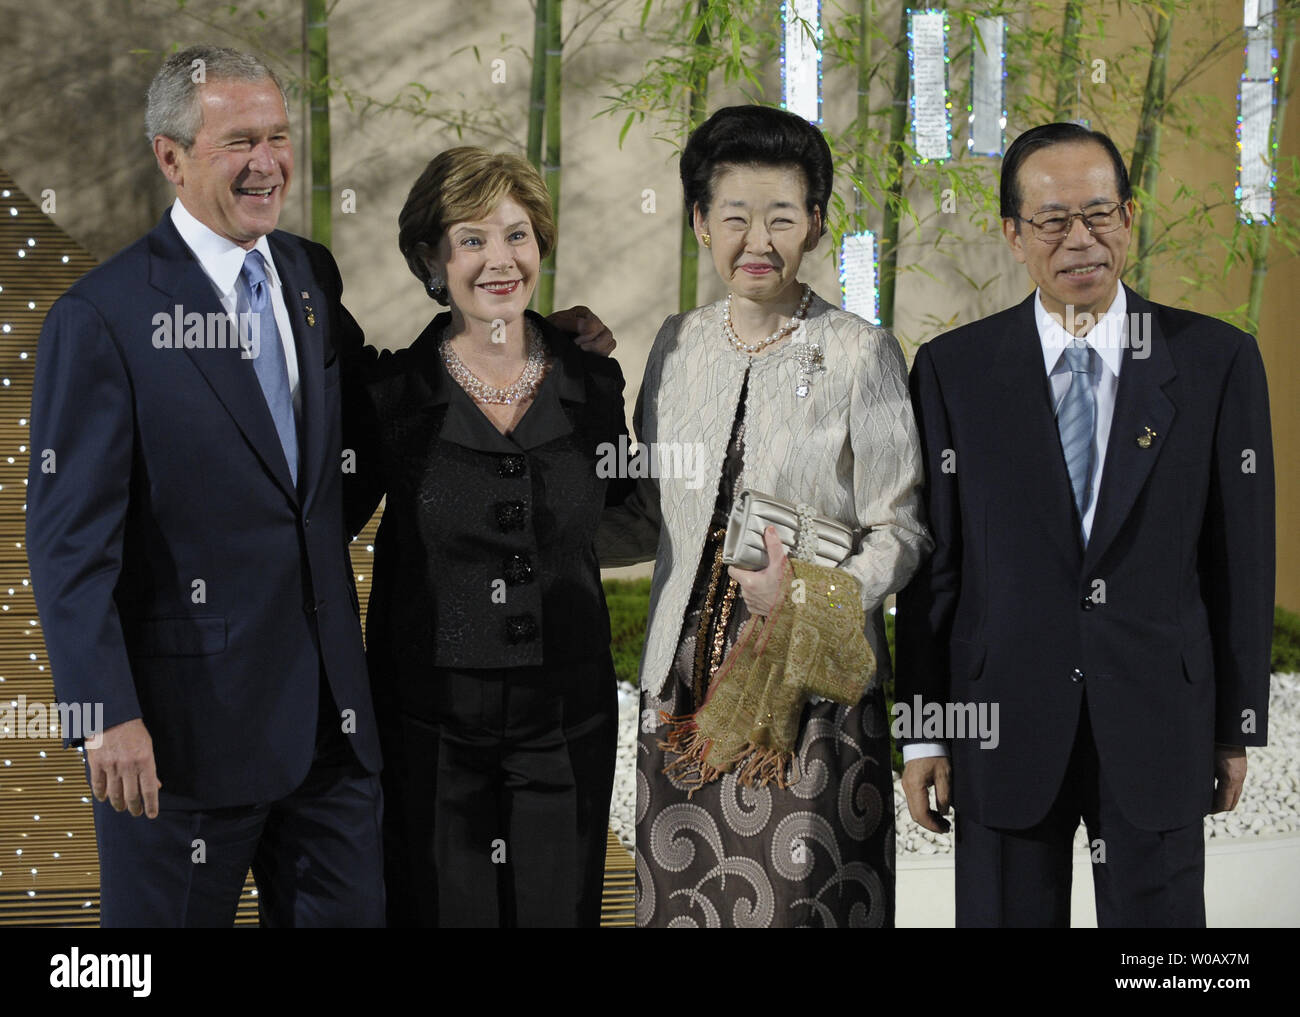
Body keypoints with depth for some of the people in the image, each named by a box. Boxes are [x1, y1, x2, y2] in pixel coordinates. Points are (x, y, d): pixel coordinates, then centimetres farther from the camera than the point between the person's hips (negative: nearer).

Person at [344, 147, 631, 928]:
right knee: (440, 907, 5)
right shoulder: (388, 389, -5)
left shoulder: (593, 384, 3)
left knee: (562, 907, 9)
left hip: (565, 723, 2)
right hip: (431, 724, -2)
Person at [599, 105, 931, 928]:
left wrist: (814, 597, -19)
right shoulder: (679, 345, 10)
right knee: (681, 903, 5)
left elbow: (900, 529, -3)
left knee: (802, 902, -5)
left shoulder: (861, 354, -4)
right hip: (685, 687, 4)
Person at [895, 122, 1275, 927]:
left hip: (1159, 726, 0)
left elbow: (1242, 555, 3)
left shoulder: (1217, 361, 0)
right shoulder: (953, 370, 1)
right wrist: (923, 731, 1)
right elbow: (934, 561, 2)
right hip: (1004, 724, 0)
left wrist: (1238, 726, 4)